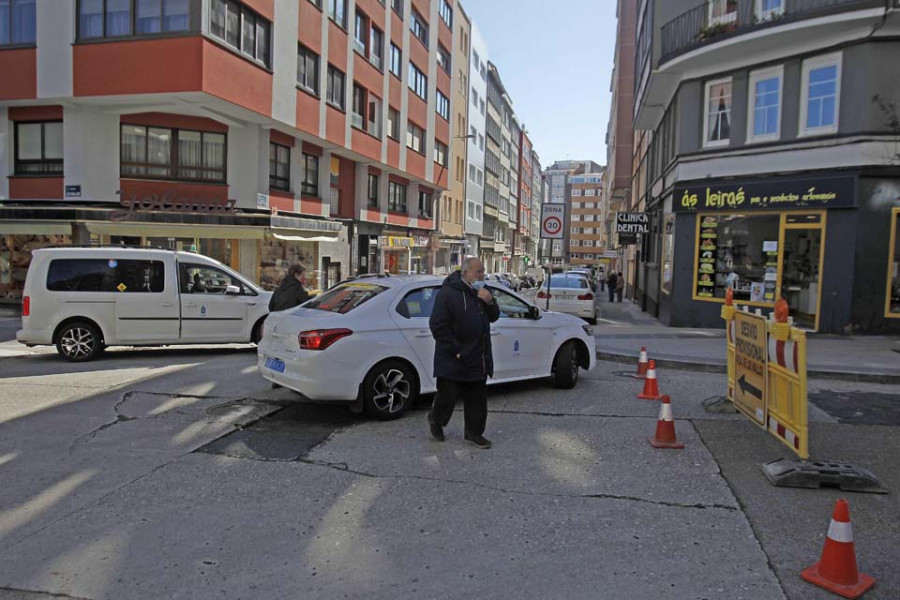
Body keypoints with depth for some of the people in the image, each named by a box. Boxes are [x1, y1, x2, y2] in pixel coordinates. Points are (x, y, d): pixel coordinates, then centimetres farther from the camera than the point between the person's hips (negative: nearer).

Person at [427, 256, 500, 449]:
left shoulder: (481, 292, 11)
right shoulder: (448, 293, -14)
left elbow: (493, 317, 16)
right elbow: (437, 325, -18)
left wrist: (490, 303, -7)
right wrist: (455, 349, -18)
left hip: (478, 359, 7)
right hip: (453, 360, -7)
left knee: (477, 398, 11)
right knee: (448, 394, 5)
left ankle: (474, 433, 23)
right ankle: (435, 419, 33)